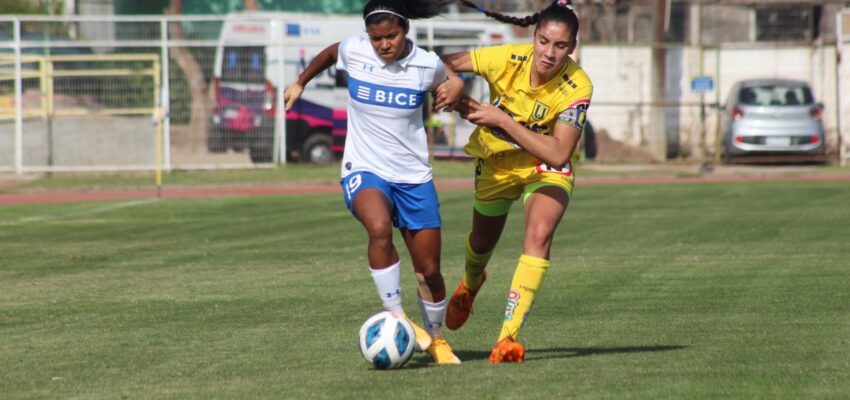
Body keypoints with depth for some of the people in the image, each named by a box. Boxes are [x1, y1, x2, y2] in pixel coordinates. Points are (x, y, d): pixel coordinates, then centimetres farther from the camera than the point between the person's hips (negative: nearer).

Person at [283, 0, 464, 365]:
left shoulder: (428, 65, -6)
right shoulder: (353, 51, -7)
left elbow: (450, 82, 16)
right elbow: (329, 54, 17)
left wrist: (454, 90, -7)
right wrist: (300, 82, 28)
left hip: (414, 176, 2)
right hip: (364, 170, -2)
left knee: (429, 270, 4)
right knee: (380, 228, -35)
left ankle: (436, 338, 30)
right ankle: (396, 317, -23)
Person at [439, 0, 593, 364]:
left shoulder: (577, 87, -31)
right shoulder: (507, 60, -26)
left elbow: (558, 154, -38)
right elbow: (445, 63, -11)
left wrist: (503, 120, -38)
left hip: (547, 170, -2)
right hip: (497, 164, 3)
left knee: (539, 235, -30)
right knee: (482, 242, 23)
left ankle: (508, 337, -30)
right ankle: (470, 284, 62)